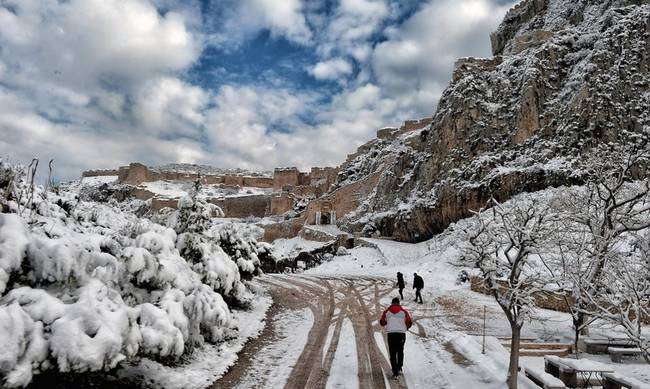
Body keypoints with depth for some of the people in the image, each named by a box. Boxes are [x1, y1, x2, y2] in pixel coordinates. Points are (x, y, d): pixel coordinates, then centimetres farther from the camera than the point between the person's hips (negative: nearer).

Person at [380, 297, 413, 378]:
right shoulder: (404, 312, 6)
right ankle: (399, 368, 19)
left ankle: (395, 372, 0)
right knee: (400, 351, 21)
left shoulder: (387, 312, 6)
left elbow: (382, 322, 10)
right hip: (401, 333, 0)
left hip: (390, 333, 0)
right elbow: (409, 323, 7)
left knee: (392, 353, 6)